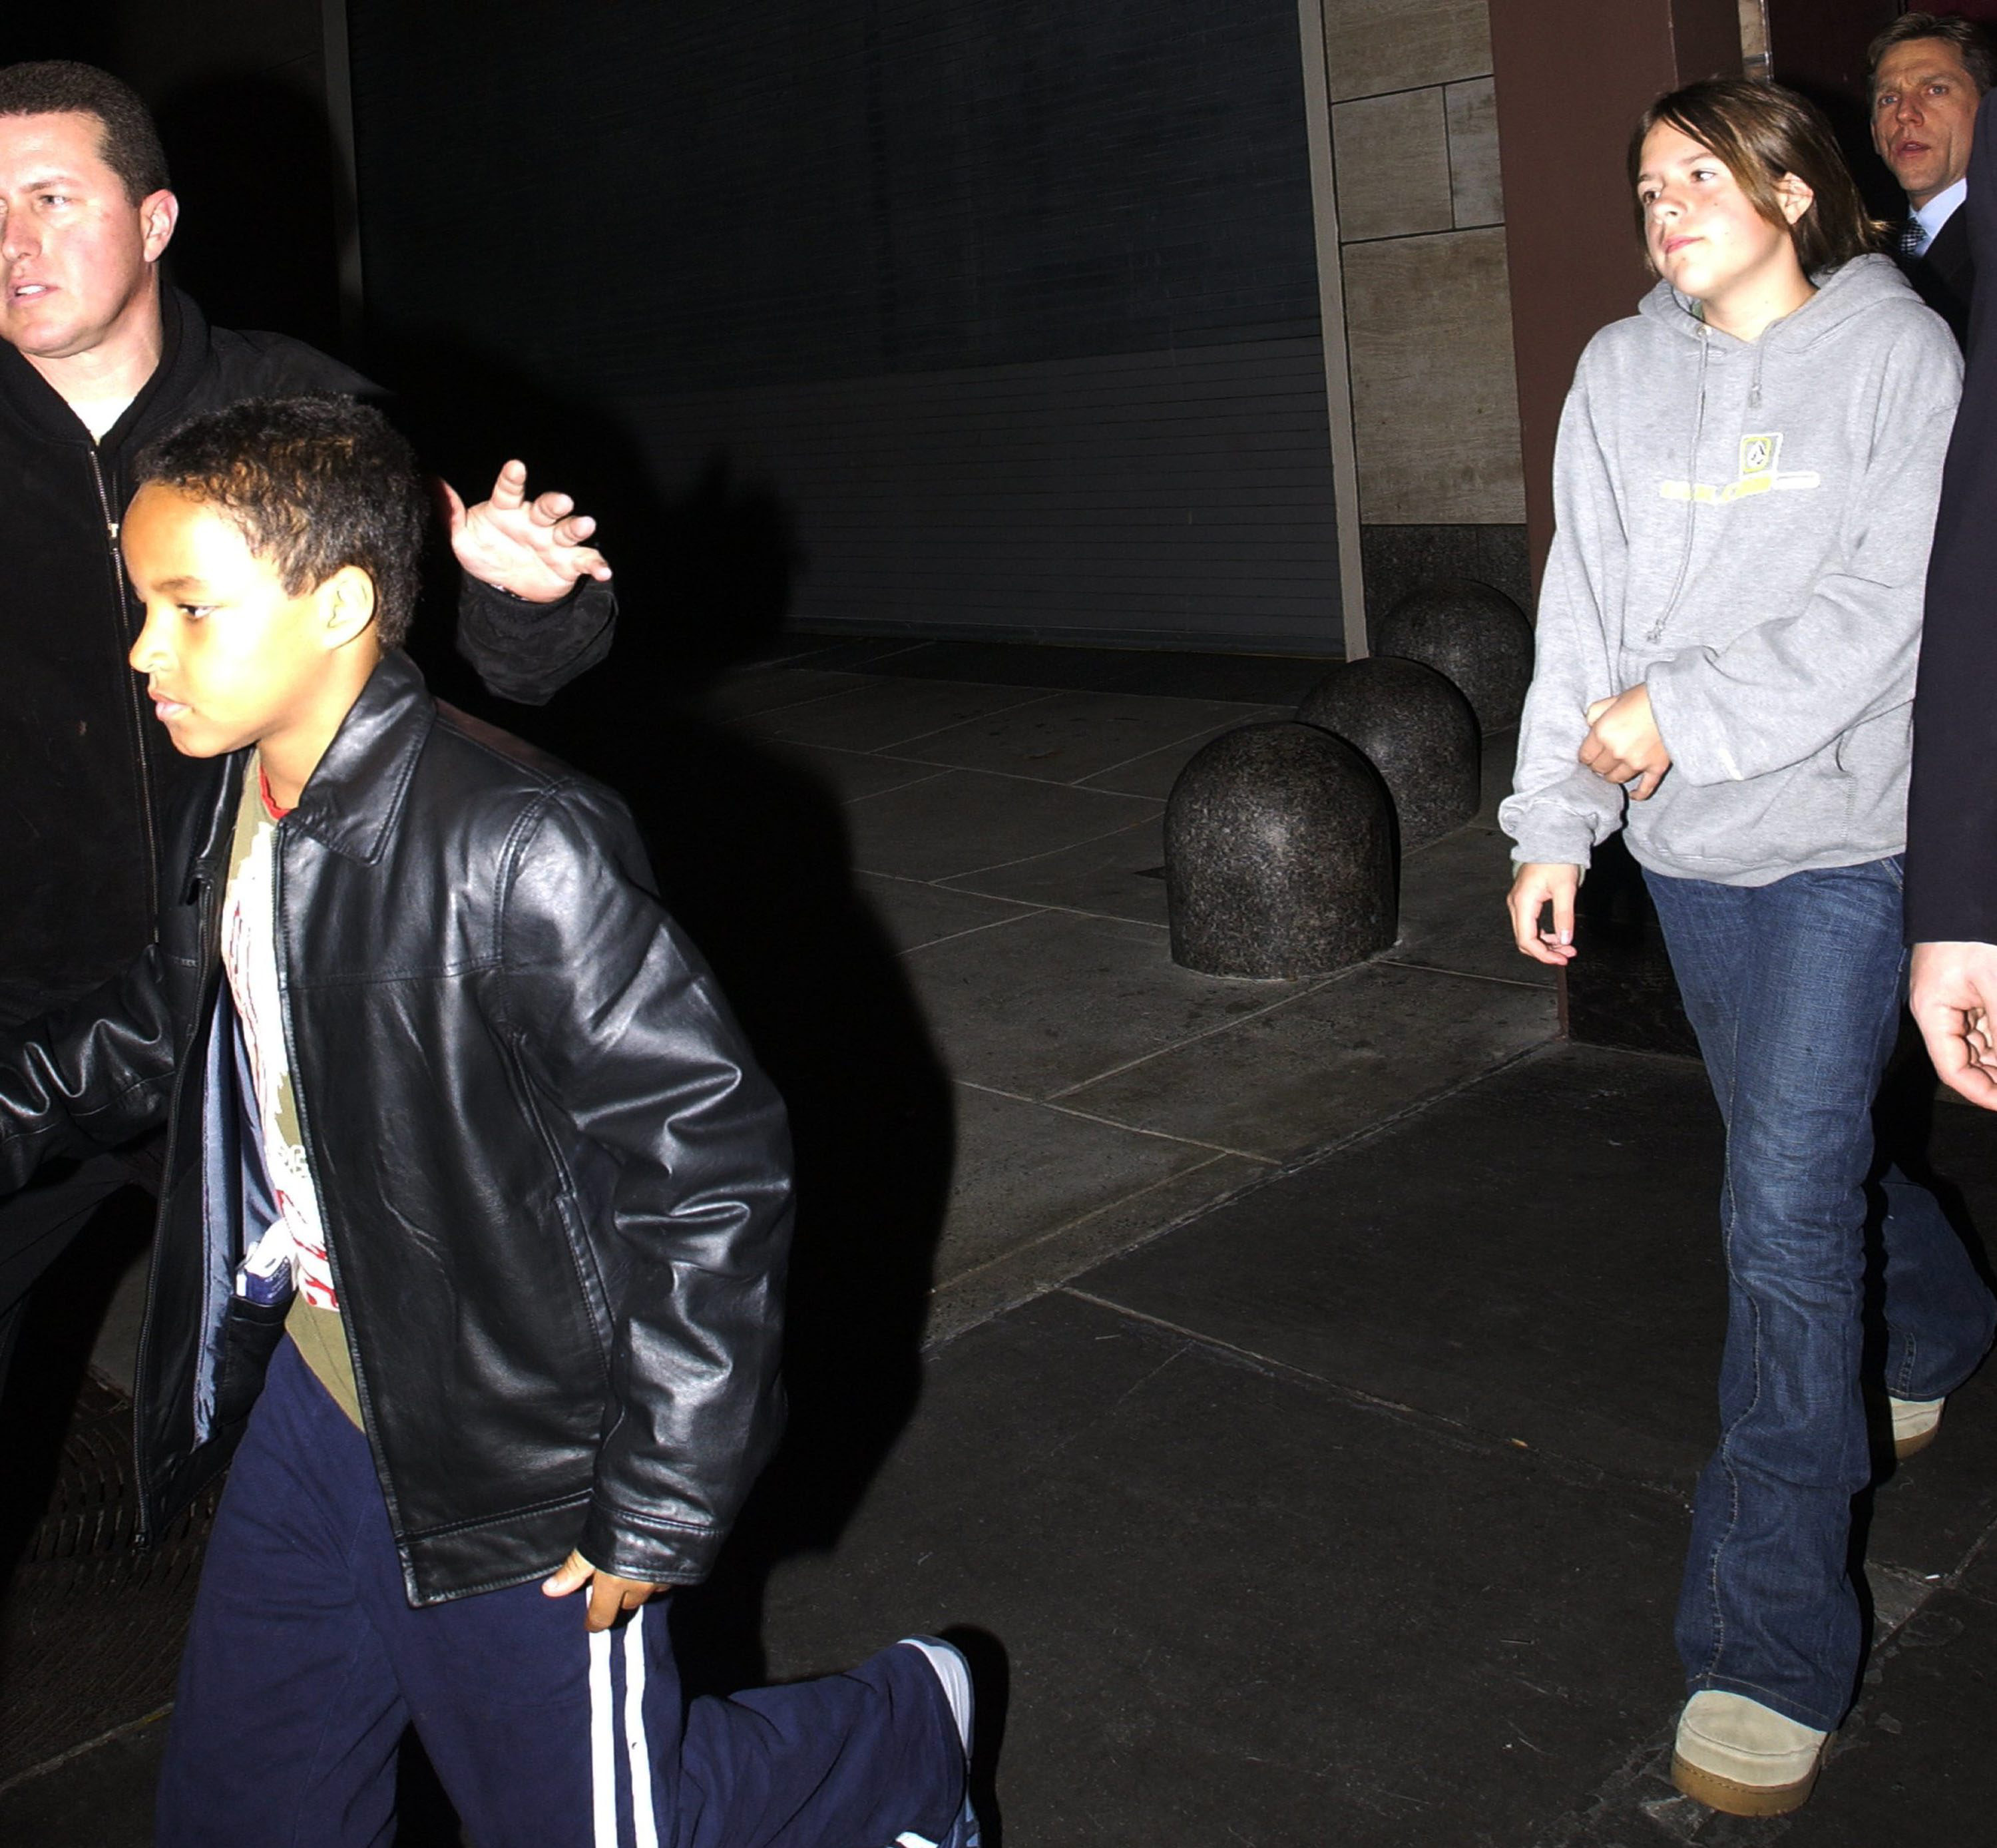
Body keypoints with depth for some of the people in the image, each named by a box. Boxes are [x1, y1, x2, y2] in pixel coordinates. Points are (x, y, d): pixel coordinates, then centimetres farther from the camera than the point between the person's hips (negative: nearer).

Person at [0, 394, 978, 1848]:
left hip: (509, 1458, -7)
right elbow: (163, 1033, 19)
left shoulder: (518, 849, -27)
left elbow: (714, 1159, -24)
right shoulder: (226, 803, -1)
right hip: (311, 1397, 8)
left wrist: (661, 1508, -19)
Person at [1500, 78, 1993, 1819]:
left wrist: (1686, 712, -19)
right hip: (1686, 844, 5)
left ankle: (1773, 1645, -3)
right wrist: (1552, 825, 4)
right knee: (1805, 1149, 19)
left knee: (1786, 1212, -11)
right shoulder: (1620, 373, 9)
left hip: (1845, 837, -5)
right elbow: (1580, 613, 8)